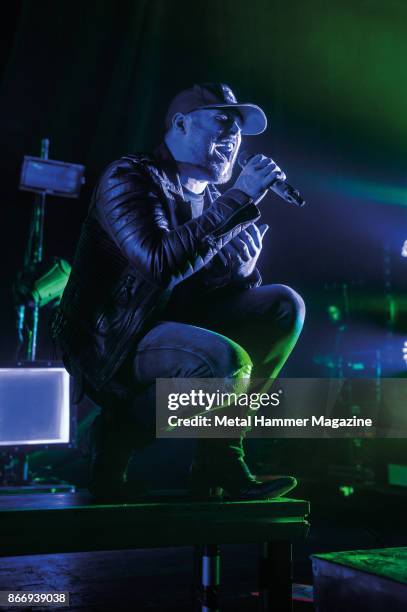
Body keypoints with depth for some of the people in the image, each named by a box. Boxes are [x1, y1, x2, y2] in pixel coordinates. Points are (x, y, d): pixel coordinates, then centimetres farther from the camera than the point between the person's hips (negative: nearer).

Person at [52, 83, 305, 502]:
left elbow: (243, 276, 7)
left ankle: (219, 457, -5)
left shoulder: (213, 199, 12)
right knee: (226, 361, -32)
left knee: (283, 304, -5)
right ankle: (121, 431, -4)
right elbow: (160, 263, -28)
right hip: (113, 342, -8)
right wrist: (238, 199, -23)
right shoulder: (129, 178, -10)